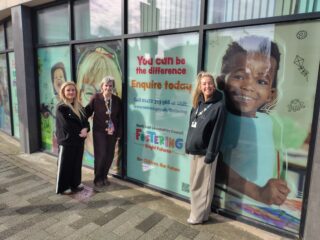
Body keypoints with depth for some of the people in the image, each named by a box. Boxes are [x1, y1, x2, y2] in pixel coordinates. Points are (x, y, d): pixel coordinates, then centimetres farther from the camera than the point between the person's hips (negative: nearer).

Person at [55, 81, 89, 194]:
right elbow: (67, 125, -18)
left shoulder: (78, 106, 9)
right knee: (65, 164, 6)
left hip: (79, 140, 7)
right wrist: (80, 131, -13)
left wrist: (85, 129, -15)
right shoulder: (61, 107, -11)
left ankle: (75, 183, 32)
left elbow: (85, 120, 6)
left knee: (77, 163, 16)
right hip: (67, 140, -6)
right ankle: (63, 187, 21)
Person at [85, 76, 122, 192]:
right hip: (99, 131, -3)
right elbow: (88, 111, -1)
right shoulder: (95, 98, -6)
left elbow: (120, 118, 5)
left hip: (112, 132, 3)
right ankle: (98, 180, 14)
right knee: (100, 155, -5)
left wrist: (119, 133, 4)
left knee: (109, 155, 9)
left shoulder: (117, 100, 1)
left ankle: (104, 177, 30)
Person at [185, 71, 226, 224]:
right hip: (195, 150, 7)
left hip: (206, 152, -7)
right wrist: (188, 145, 12)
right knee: (194, 183, 17)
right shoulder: (197, 104, 11)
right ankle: (197, 210, 33)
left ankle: (199, 215, 20)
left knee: (203, 185, 5)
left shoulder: (219, 106, -11)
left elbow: (217, 132, -14)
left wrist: (211, 153, -16)